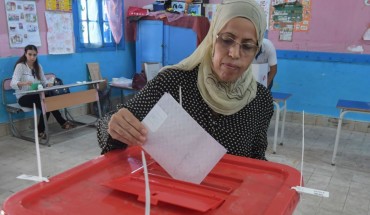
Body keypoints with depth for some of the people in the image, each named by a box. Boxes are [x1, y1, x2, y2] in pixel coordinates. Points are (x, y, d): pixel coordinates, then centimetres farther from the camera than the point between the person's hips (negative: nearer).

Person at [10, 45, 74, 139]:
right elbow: (13, 84, -21)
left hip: (36, 95, 5)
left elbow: (44, 81, 6)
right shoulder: (20, 66, -8)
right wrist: (24, 83, -42)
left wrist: (48, 84, -18)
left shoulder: (38, 66, 9)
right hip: (23, 97, -5)